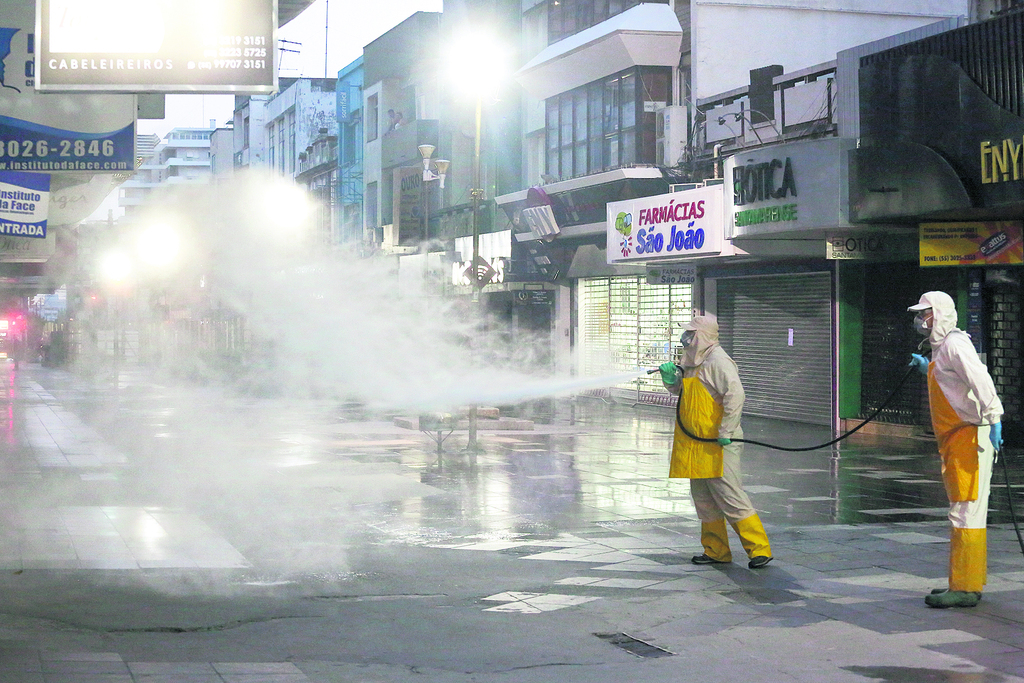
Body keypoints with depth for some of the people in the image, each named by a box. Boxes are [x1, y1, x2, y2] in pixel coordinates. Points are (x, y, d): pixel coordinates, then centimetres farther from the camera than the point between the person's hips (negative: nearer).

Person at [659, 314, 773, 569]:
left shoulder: (717, 361, -14)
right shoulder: (695, 362, 16)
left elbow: (736, 394, -24)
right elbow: (681, 390, 29)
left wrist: (726, 432, -26)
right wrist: (671, 378, 7)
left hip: (717, 445, -10)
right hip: (695, 445, 10)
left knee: (730, 496, -9)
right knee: (704, 500, 12)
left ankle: (760, 549, -3)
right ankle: (716, 551, 21)